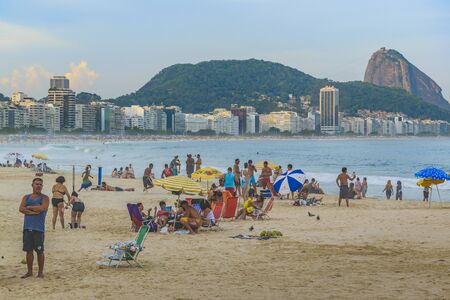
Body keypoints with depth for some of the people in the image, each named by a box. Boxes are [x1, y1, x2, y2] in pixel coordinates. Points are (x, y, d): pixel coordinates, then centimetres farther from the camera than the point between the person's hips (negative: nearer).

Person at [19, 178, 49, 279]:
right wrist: (33, 211, -14)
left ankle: (40, 272, 9)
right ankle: (29, 271, 18)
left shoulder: (45, 198, 1)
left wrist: (29, 207, -5)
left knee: (39, 251, -1)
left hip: (38, 228, -4)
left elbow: (41, 208, -17)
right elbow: (21, 209, -3)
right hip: (27, 227, 4)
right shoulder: (26, 197, 12)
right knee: (29, 250, 8)